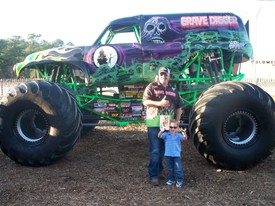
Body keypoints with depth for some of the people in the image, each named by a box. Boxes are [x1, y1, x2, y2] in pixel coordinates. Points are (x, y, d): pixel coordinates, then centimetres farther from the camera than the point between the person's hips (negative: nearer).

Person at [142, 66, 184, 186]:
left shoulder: (173, 90, 15)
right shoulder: (152, 87, 0)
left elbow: (179, 107, 19)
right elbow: (145, 102, -11)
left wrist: (177, 121, 9)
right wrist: (159, 103, -24)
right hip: (154, 124, -5)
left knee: (163, 150, 14)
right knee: (155, 151, -6)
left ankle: (159, 170, 28)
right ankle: (153, 175, 0)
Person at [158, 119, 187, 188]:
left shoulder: (178, 135, -4)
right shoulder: (166, 134, -1)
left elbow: (184, 138, -18)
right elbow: (159, 136, -15)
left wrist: (184, 136, -43)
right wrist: (161, 131, -37)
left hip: (177, 155, -2)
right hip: (168, 155, 2)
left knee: (178, 169, -1)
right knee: (170, 169, 16)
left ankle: (179, 180, 15)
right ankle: (171, 179, 31)